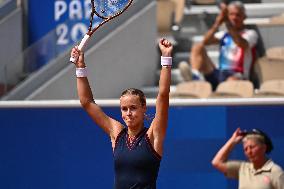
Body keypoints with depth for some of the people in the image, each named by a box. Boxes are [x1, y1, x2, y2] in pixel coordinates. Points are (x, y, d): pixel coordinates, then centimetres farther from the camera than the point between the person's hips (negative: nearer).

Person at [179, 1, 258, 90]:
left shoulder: (250, 34, 11)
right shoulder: (224, 34, 23)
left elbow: (243, 44, -15)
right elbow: (205, 41, 3)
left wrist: (228, 23, -22)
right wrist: (217, 23, -9)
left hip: (236, 75, -5)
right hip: (218, 74, 5)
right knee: (198, 47, -9)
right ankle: (195, 77, -36)